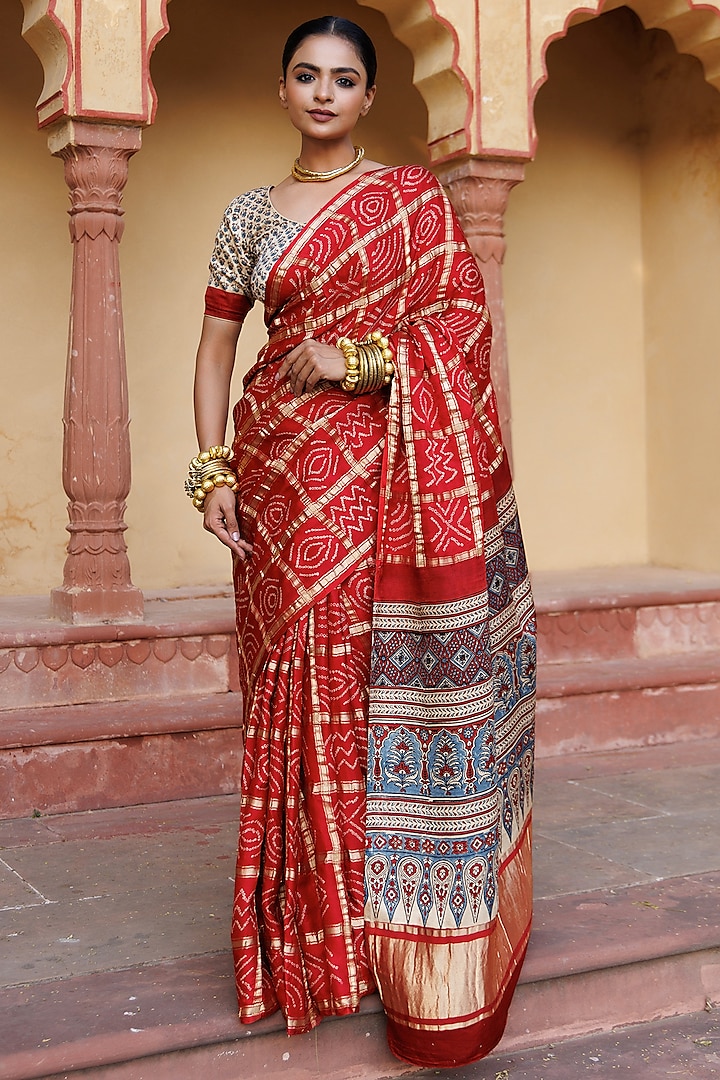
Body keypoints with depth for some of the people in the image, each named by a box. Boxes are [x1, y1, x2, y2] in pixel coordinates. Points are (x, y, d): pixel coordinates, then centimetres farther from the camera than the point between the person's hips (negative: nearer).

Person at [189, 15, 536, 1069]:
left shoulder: (416, 197, 8)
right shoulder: (251, 214, 14)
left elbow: (464, 318, 1)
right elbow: (215, 348, 13)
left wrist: (358, 358, -12)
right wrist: (213, 469, 1)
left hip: (395, 468, -2)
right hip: (289, 475, 2)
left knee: (397, 673, -6)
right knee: (305, 679, -1)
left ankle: (411, 926, 5)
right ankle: (317, 929, 9)